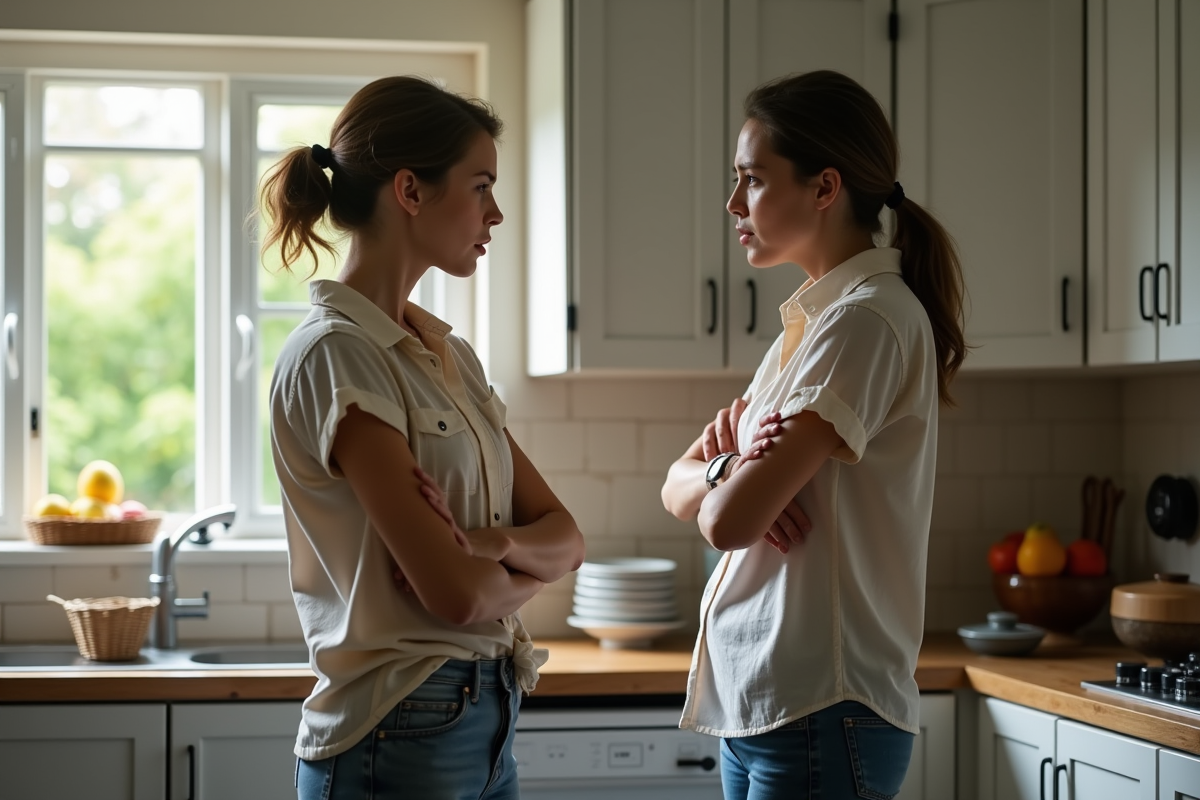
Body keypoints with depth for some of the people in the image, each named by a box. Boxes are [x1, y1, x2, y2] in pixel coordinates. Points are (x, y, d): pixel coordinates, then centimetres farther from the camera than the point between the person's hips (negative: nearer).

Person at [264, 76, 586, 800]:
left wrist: (492, 542, -14)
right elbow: (456, 591, -21)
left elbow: (565, 539, 7)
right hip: (400, 738, -8)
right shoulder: (335, 355, -16)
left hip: (487, 724, 8)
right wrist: (527, 569, 0)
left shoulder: (449, 353, 11)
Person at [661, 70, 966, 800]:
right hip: (760, 704, 9)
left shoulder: (869, 319, -15)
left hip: (818, 712, -9)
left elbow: (730, 520, -21)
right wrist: (731, 471, -9)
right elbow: (679, 487, 12)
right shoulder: (809, 322, 15)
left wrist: (727, 481, 1)